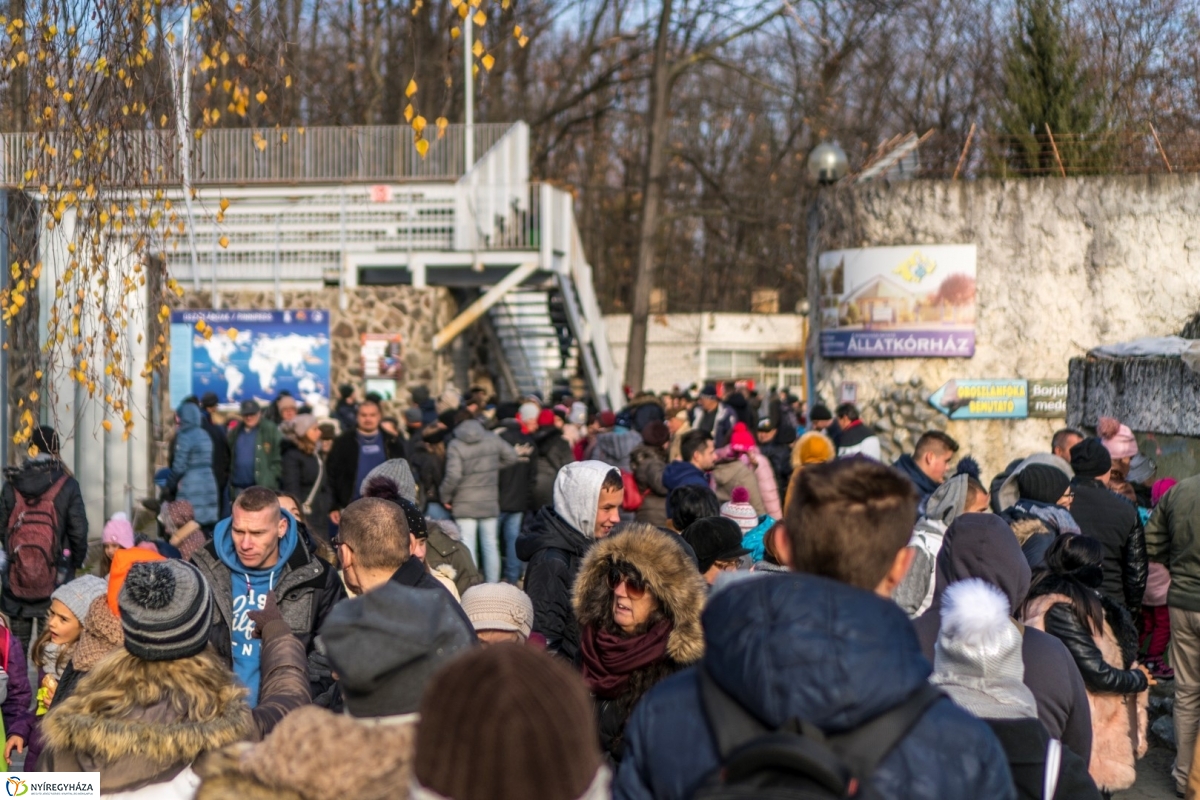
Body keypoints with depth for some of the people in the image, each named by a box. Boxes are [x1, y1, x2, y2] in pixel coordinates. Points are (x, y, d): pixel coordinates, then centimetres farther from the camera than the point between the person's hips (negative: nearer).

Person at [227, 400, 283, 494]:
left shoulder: (270, 430, -2)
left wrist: (269, 481, -12)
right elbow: (228, 459, 17)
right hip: (238, 489, 5)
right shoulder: (235, 432, 13)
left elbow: (278, 460, -5)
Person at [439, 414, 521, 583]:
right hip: (490, 503, 4)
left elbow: (453, 475, -18)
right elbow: (513, 457, 7)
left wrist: (445, 497, -5)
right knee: (491, 545, 12)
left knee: (468, 547, -1)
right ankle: (492, 586, 17)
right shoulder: (492, 439, 0)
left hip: (465, 505, -4)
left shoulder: (455, 445, -12)